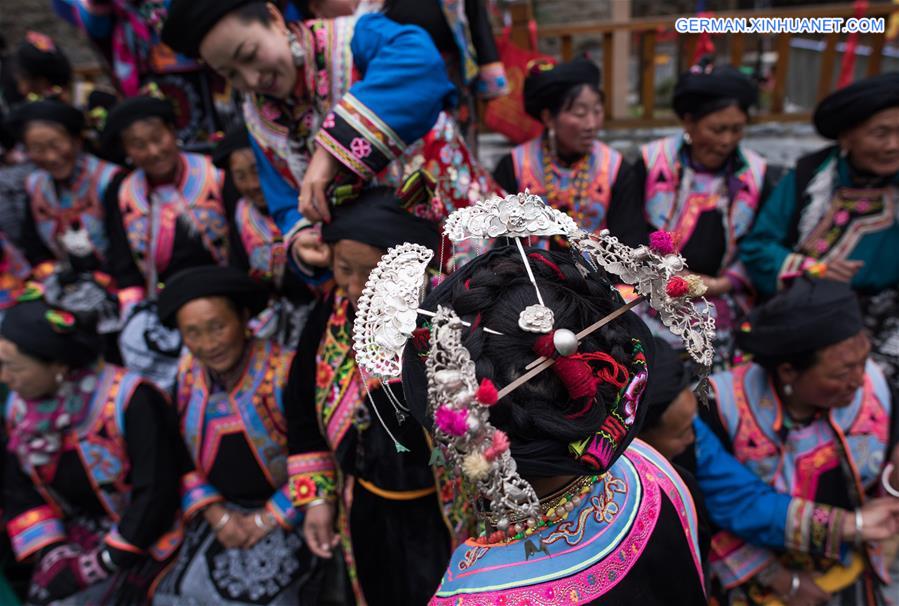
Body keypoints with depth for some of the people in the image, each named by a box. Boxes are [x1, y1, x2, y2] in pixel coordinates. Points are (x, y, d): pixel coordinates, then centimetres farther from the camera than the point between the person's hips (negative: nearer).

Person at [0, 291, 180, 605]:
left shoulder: (129, 400, -24)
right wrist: (51, 553, -5)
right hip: (76, 539, 6)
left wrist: (103, 563, -15)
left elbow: (156, 492, -22)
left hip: (140, 541, -6)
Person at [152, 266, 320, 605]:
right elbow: (179, 457, 6)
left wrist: (266, 521, -13)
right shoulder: (185, 375, -1)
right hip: (217, 513, 5)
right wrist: (217, 514, -5)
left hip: (283, 516, -4)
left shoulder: (286, 372, -19)